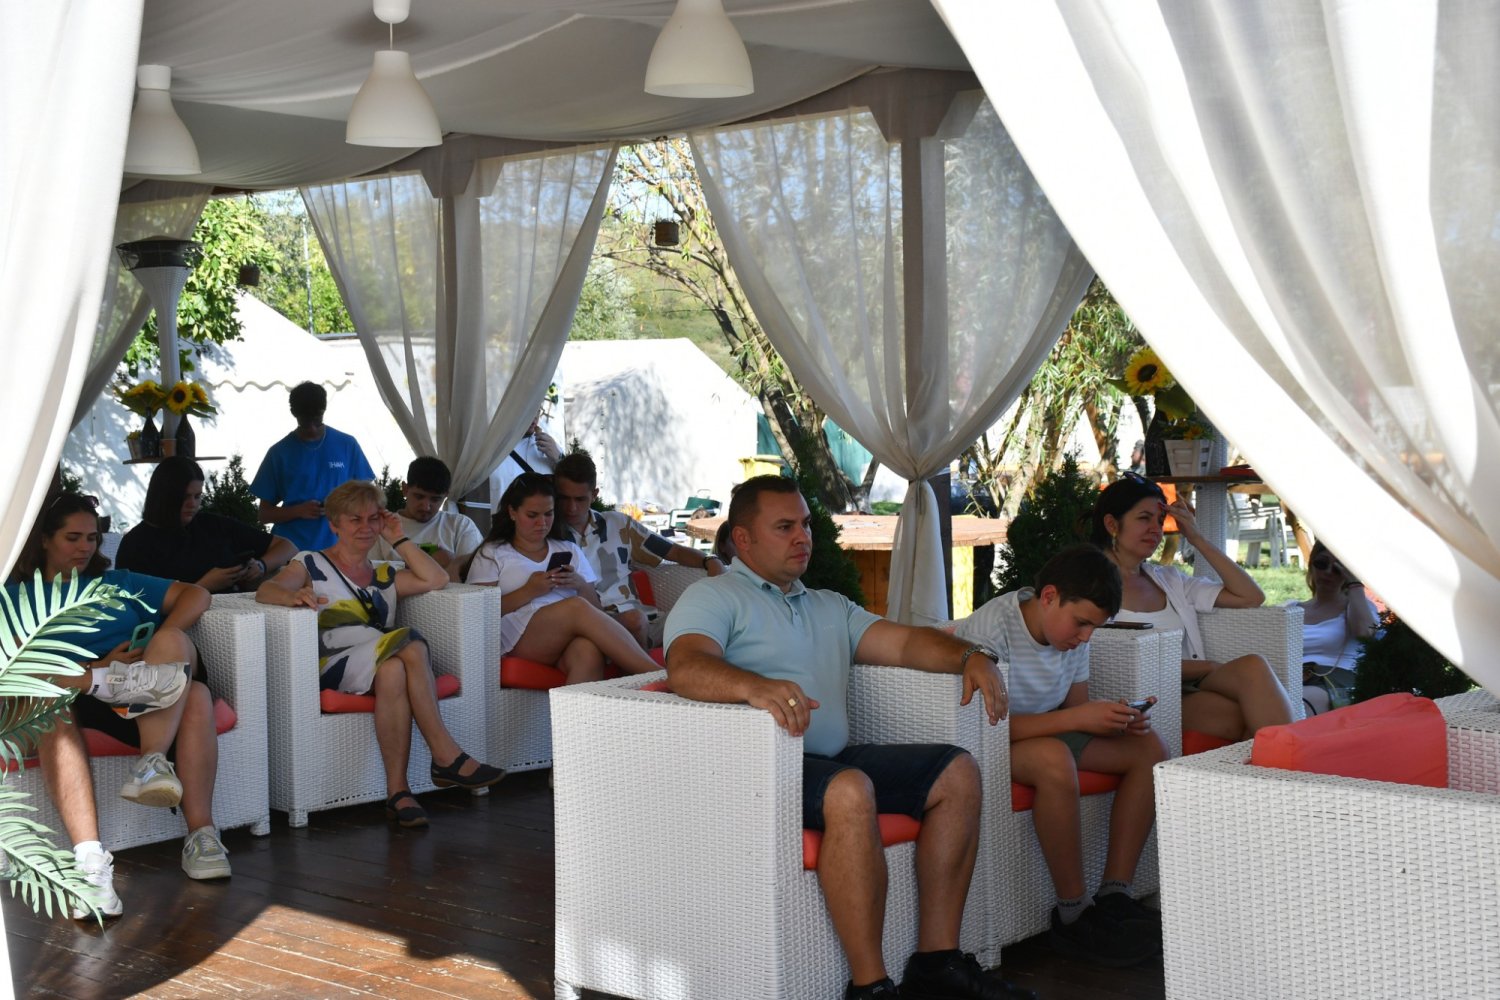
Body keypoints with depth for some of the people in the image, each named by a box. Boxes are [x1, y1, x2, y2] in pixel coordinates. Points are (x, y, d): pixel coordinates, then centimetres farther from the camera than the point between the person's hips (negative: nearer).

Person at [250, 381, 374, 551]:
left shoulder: (347, 445, 5)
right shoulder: (279, 453, 3)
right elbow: (265, 514, 5)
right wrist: (298, 511, -13)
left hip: (336, 548, 0)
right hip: (290, 549, 0)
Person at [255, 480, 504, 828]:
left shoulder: (384, 575, 30)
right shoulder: (311, 564, 14)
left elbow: (437, 579, 16)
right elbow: (266, 590, -5)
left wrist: (398, 539, 18)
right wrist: (294, 595, -29)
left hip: (385, 664, 5)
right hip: (333, 666, -4)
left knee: (394, 672, -36)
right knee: (410, 642, -33)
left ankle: (398, 790, -40)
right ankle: (447, 757, -34)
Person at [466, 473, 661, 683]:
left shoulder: (569, 551, 28)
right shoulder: (492, 554, 19)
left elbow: (595, 609, 22)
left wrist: (580, 586, 1)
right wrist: (529, 591, -5)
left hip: (567, 637, 3)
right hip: (517, 639, -3)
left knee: (589, 652, -38)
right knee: (578, 607, -34)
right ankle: (656, 675, -45)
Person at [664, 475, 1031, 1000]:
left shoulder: (829, 607, 26)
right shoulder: (712, 598, 2)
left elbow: (905, 642, 17)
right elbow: (686, 667, -19)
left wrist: (970, 656, -3)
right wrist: (754, 686, -39)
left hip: (833, 761, 8)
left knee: (956, 772, -5)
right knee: (849, 790, -35)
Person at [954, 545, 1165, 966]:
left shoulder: (1072, 633, -1)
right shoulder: (991, 629, -26)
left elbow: (1077, 704, 7)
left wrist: (1115, 719, -16)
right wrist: (1079, 718, -34)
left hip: (1047, 732, 9)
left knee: (1148, 747, -5)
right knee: (1053, 758, -38)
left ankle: (1114, 895, -8)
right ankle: (1072, 916, -25)